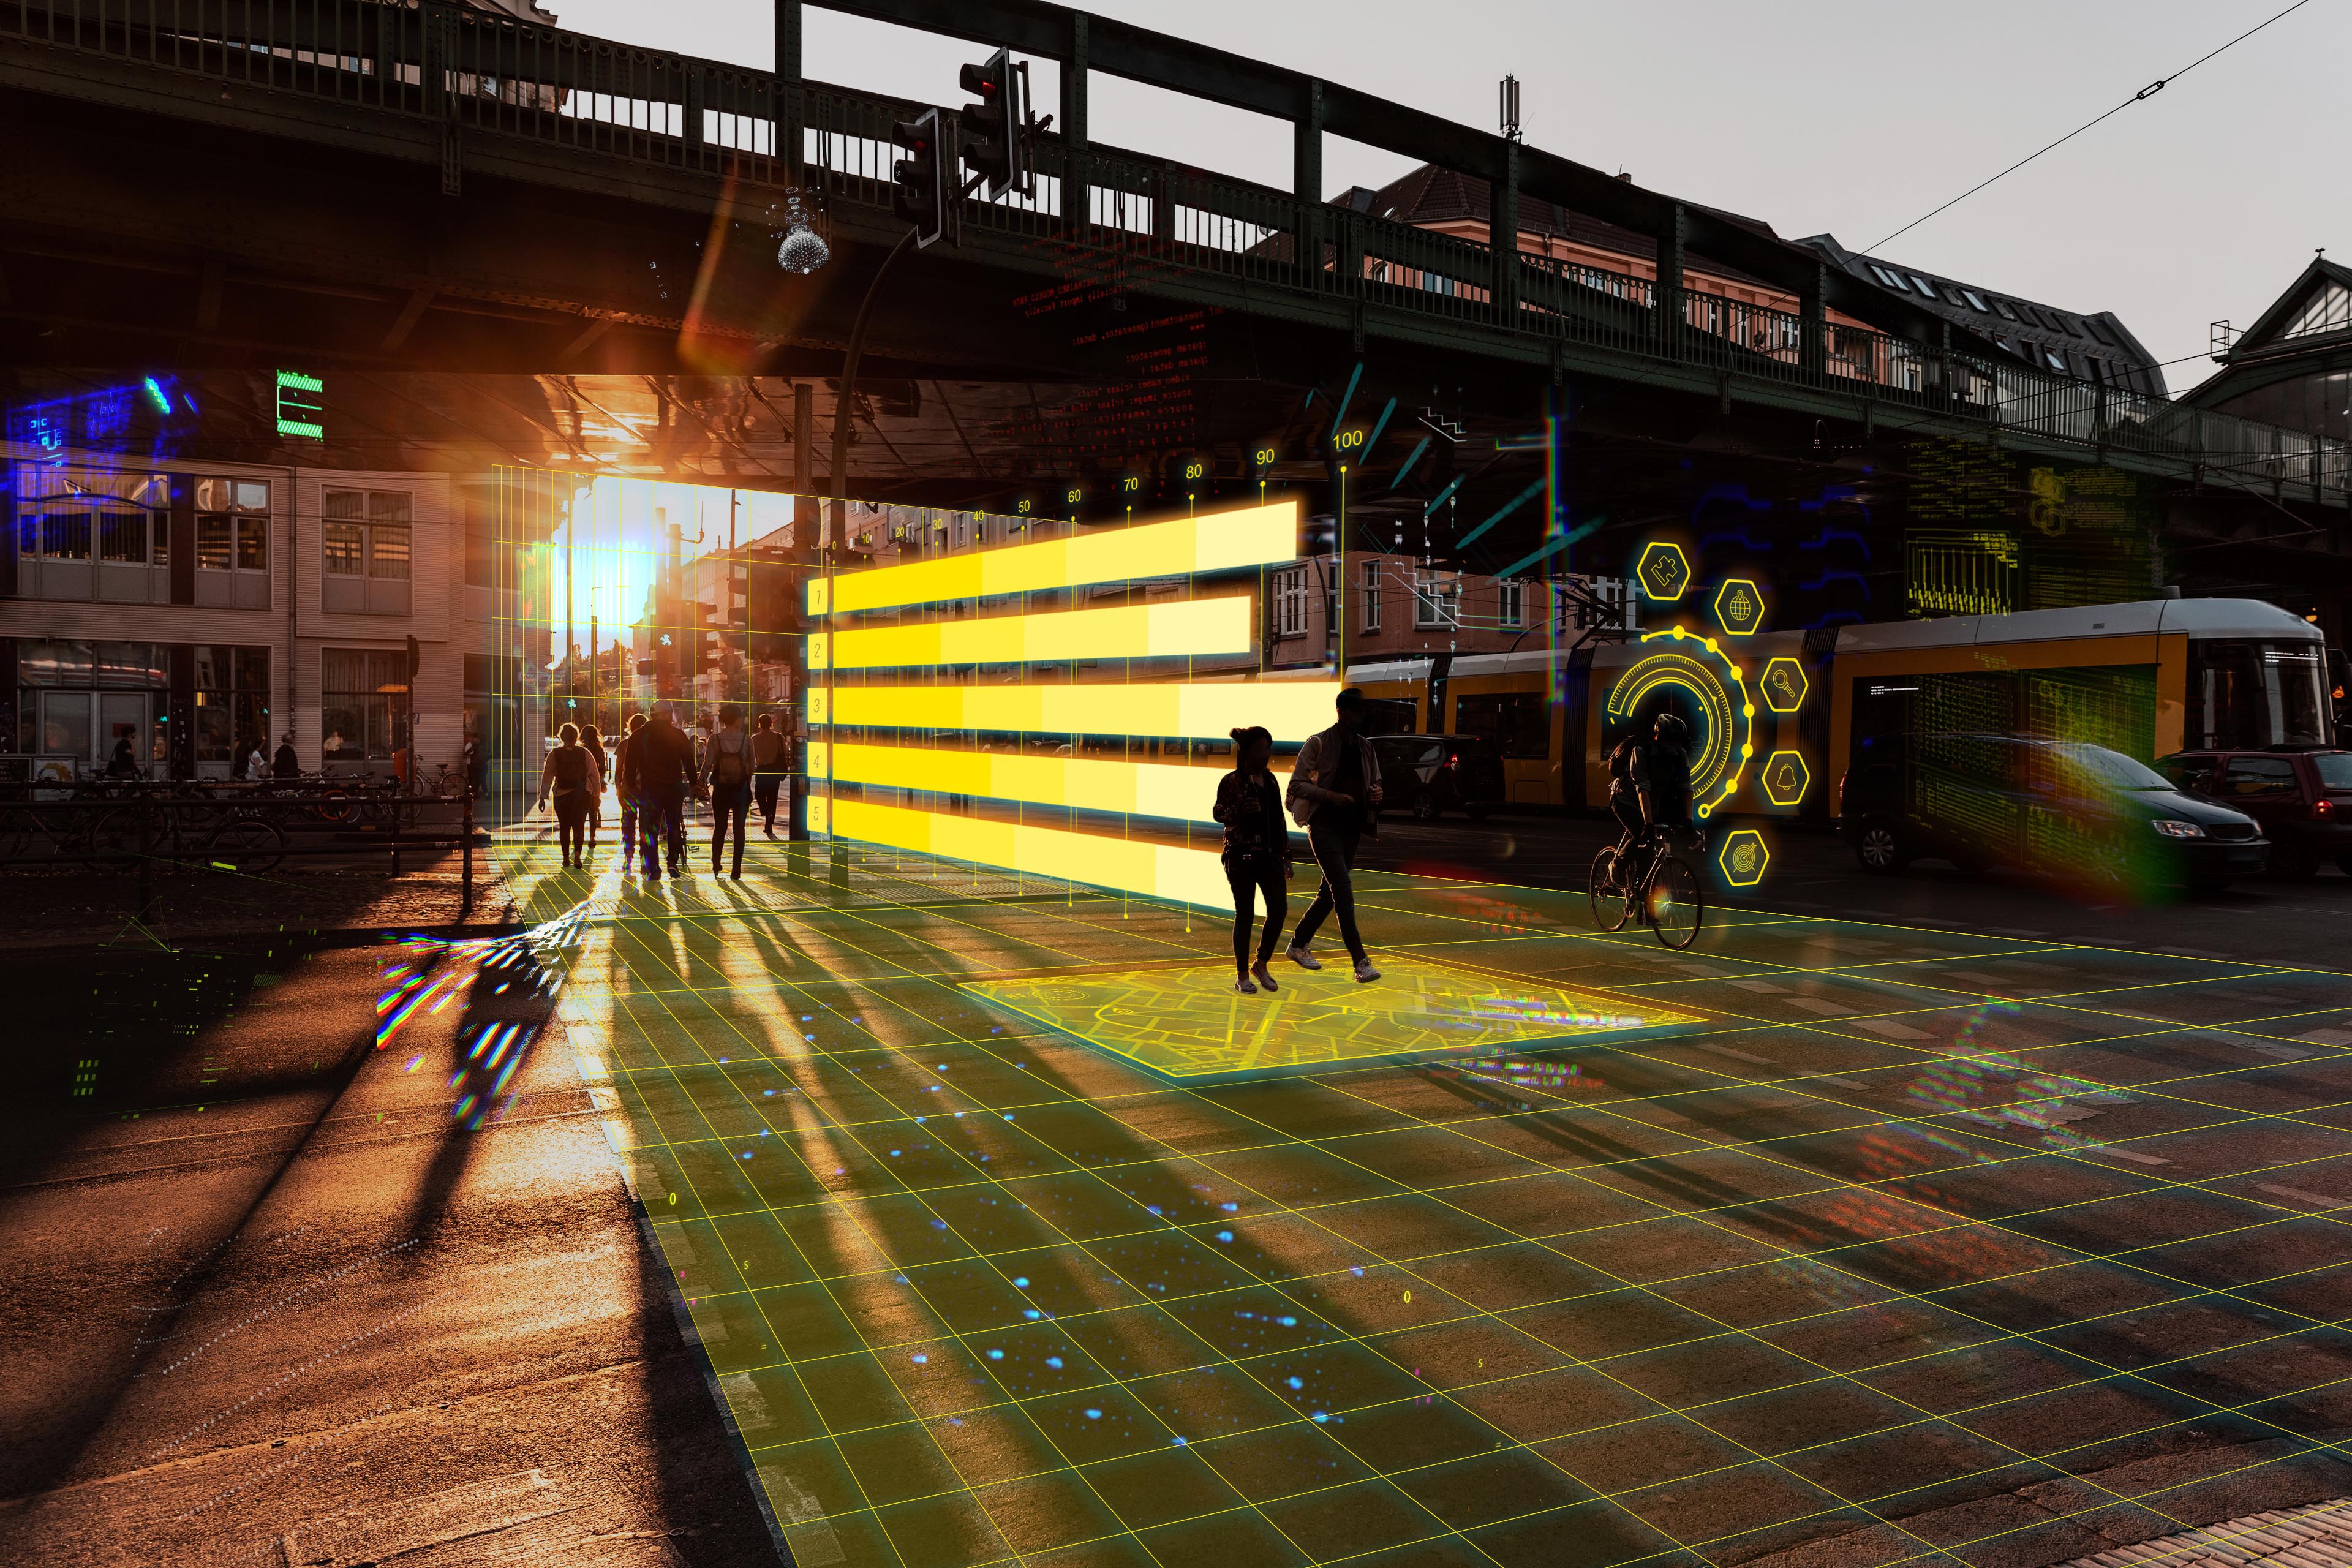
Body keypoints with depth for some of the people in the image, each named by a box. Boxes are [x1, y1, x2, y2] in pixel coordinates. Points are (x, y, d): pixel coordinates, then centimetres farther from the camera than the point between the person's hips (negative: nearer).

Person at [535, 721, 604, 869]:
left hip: (562, 795, 0)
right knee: (579, 826, 5)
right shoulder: (585, 753, -4)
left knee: (564, 826, 13)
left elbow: (547, 777, -2)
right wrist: (597, 794, 9)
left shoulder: (554, 754, -4)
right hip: (582, 795, 0)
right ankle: (578, 854, -13)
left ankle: (566, 858, 16)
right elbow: (595, 775, -2)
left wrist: (543, 796, 6)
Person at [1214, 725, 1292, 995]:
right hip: (1242, 854, -6)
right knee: (1245, 914, -1)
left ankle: (1261, 965, 19)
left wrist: (1285, 855, 15)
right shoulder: (1232, 781, -6)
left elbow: (1278, 819, 16)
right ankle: (1242, 975, 12)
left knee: (1279, 909, 0)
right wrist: (1240, 809, -32)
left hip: (1269, 853, 6)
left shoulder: (1269, 779, 13)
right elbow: (1218, 813, -12)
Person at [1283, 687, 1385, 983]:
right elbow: (1297, 784, -8)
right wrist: (1330, 796, -22)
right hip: (1324, 825, -7)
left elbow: (1375, 784, 21)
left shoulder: (1366, 747, 12)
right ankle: (1361, 962, -18)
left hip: (1352, 827, 7)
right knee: (1344, 892, -15)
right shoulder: (1318, 744, -6)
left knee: (1329, 893, 13)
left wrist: (1376, 795, -3)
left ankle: (1298, 945, 29)